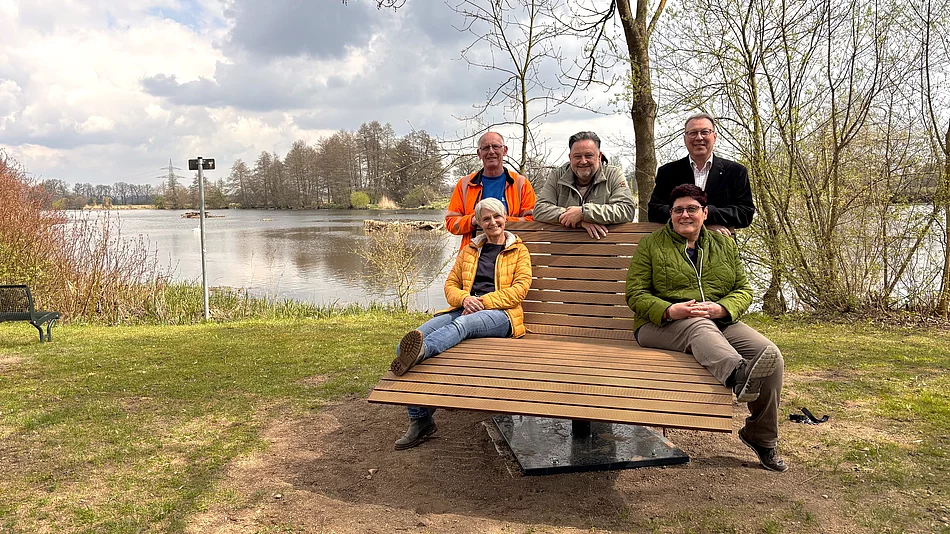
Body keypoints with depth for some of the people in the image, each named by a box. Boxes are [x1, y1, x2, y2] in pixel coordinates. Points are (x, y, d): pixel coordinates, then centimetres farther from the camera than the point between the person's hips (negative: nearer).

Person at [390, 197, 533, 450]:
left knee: (463, 323, -41)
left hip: (501, 314, -4)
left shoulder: (519, 250, 13)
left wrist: (484, 301, -13)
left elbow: (519, 289, 0)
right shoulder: (469, 250, 25)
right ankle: (420, 420, -21)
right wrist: (464, 298, -5)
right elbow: (451, 284, 19)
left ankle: (420, 351, -71)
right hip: (464, 310, 4)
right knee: (412, 339, -22)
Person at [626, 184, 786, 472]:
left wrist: (720, 308, -11)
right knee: (699, 327, -39)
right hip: (662, 324, -4)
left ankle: (762, 437, -3)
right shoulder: (651, 245, 7)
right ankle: (738, 373, -71)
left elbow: (744, 290, 13)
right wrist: (671, 310, -19)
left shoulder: (724, 244, 18)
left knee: (771, 355, -19)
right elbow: (636, 294, 0)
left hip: (719, 321, 4)